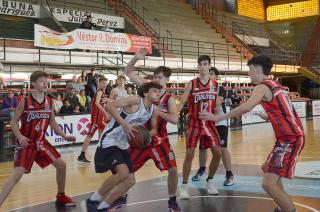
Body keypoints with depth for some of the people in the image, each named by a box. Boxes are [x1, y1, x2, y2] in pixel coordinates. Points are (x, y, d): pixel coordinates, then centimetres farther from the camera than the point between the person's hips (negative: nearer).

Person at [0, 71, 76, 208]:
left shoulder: (49, 102, 1)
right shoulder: (25, 102, -12)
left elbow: (53, 123, 11)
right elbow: (14, 121, -6)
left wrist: (64, 136, 1)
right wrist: (19, 136, -22)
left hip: (41, 142, 5)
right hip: (26, 143, -5)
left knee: (61, 165, 6)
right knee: (17, 175, -17)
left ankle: (61, 197, 25)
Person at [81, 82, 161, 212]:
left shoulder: (154, 111, 4)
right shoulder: (135, 100, -18)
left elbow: (154, 129, 18)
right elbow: (109, 105, -26)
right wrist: (125, 124, -31)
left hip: (122, 145, 9)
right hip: (109, 141, -9)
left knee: (130, 181, 5)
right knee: (123, 172, -24)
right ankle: (92, 201, -7)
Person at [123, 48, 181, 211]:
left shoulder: (169, 99, -7)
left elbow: (174, 120, -21)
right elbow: (128, 72, -1)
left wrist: (157, 111, -29)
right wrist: (136, 59, -17)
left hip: (159, 138, -1)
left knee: (173, 169, -9)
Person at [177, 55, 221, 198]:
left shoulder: (215, 84, 4)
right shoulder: (191, 84, -4)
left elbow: (216, 105, 10)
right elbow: (181, 103, -7)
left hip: (209, 123, 3)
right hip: (195, 123, -3)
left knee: (217, 153, -1)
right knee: (189, 154, -6)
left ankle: (209, 181, 20)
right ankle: (184, 186, 6)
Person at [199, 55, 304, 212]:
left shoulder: (262, 87, -12)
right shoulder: (276, 85, 15)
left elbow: (246, 107, -30)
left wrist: (217, 118, -25)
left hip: (290, 139, -10)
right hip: (292, 136, 10)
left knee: (268, 183, -15)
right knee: (267, 168, 26)